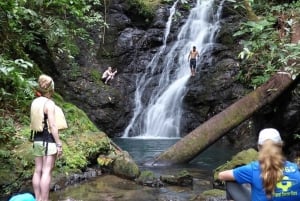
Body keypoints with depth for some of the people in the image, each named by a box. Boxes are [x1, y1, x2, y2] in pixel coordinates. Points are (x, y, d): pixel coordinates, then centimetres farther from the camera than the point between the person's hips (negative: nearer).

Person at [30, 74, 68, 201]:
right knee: (47, 171, -7)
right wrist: (59, 144, -14)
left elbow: (34, 122, 15)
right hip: (49, 140, -8)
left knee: (38, 170, 9)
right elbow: (52, 126, -17)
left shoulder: (35, 102, 10)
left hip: (37, 140, 8)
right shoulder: (49, 103, -13)